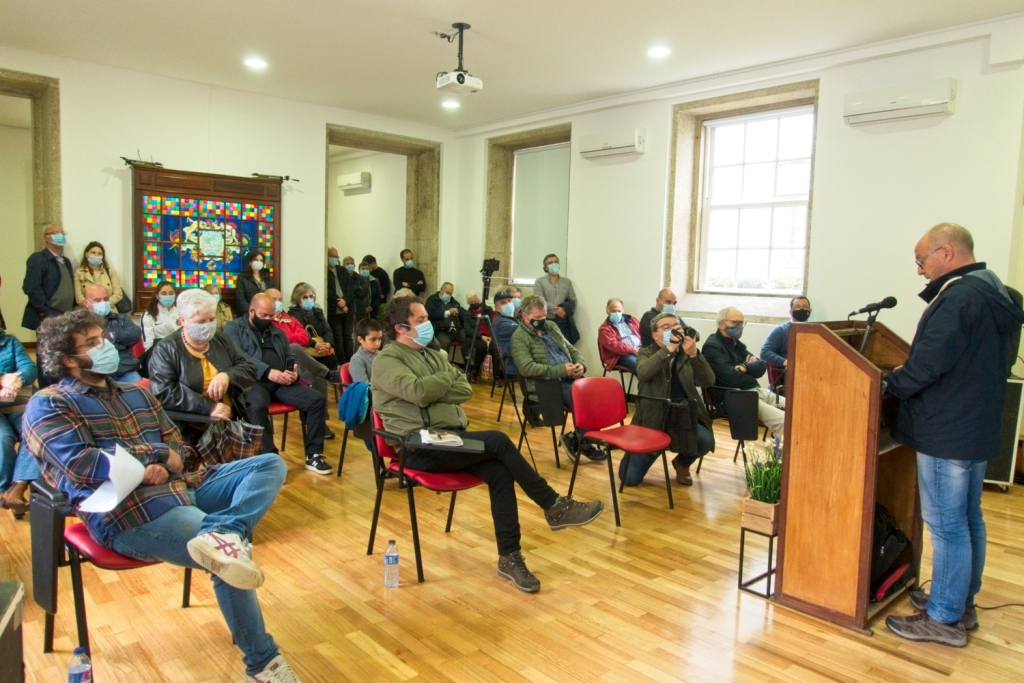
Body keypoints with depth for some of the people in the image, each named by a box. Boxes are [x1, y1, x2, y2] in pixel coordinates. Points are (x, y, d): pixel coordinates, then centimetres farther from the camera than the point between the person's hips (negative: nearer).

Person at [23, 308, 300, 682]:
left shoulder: (137, 394, 23)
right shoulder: (48, 405, 2)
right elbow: (81, 465, -13)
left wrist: (160, 467, -6)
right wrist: (155, 454, -5)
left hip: (179, 487, 8)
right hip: (127, 512, -8)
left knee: (270, 464, -8)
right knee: (231, 561, -25)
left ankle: (222, 534, -37)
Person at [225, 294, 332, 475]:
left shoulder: (277, 332, 27)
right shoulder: (234, 328, 8)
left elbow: (290, 357, 23)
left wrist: (294, 372, -3)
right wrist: (268, 372, -23)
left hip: (281, 382, 5)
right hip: (254, 381, -5)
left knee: (317, 399, -15)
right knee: (258, 406, -39)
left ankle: (313, 455, -9)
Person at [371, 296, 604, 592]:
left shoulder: (433, 354, 20)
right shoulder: (387, 360, -4)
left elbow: (466, 390, 9)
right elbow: (418, 392, -22)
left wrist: (434, 391, -8)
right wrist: (448, 378, -4)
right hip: (422, 447, -7)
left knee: (500, 471, -20)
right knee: (498, 441, -23)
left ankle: (509, 557, -12)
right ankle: (554, 507, -12)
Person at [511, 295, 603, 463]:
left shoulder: (551, 326, 20)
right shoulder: (519, 337, -3)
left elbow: (572, 349, 22)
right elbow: (527, 368, -17)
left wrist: (581, 364, -2)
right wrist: (561, 370, -20)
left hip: (570, 378, 7)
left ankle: (578, 438, -5)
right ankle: (581, 442, -5)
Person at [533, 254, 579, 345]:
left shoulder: (567, 282, 17)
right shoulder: (540, 281, 6)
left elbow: (573, 301, 9)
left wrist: (564, 308, -12)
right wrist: (556, 310, -14)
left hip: (564, 322, 3)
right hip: (547, 322, -3)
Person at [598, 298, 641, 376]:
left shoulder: (631, 320, 22)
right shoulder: (605, 329, 5)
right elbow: (614, 345, -9)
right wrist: (633, 350, -17)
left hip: (640, 350, 5)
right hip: (622, 355, -5)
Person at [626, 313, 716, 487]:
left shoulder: (688, 356, 7)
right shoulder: (646, 354, 2)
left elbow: (708, 381, -10)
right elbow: (643, 373, -23)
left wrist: (694, 354, -25)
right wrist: (669, 349, -32)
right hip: (652, 420, -1)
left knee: (706, 441, -31)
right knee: (629, 478, -9)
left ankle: (682, 463, 6)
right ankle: (652, 453, 27)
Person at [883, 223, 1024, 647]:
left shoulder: (958, 296, -19)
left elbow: (930, 361, -27)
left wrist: (889, 385, -11)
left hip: (947, 433, -10)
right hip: (979, 428, 10)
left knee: (945, 525, -1)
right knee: (968, 520, 18)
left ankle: (944, 619, 9)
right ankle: (962, 603, 31)